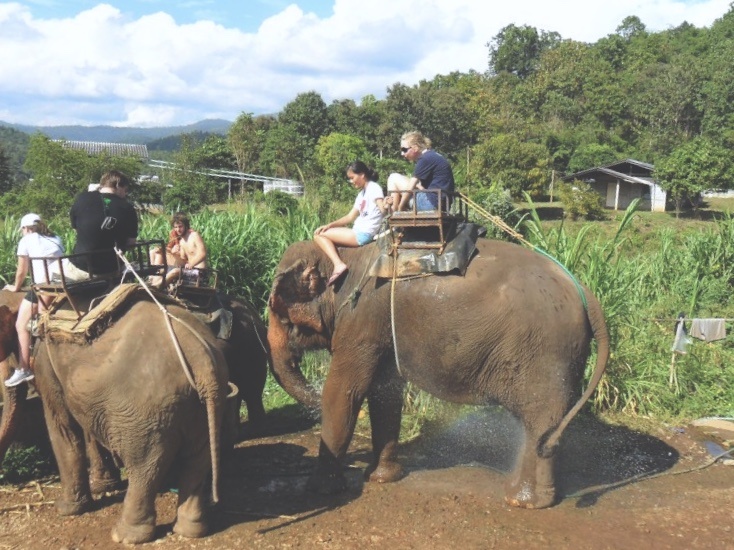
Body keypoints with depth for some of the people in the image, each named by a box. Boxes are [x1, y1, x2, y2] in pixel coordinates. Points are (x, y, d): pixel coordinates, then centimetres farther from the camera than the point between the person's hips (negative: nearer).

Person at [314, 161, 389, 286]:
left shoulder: (374, 187, -7)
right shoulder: (361, 194, 19)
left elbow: (383, 210, -20)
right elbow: (350, 217, 16)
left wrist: (386, 207, -44)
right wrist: (330, 225, 5)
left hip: (363, 234, -10)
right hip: (358, 232, 10)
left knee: (319, 235, -8)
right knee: (319, 234, 10)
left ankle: (339, 265, -17)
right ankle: (338, 265, -4)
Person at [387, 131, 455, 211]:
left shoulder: (425, 159, -13)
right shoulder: (432, 156, 16)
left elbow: (410, 188, -11)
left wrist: (400, 207, 1)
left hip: (431, 204, -10)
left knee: (394, 178, -1)